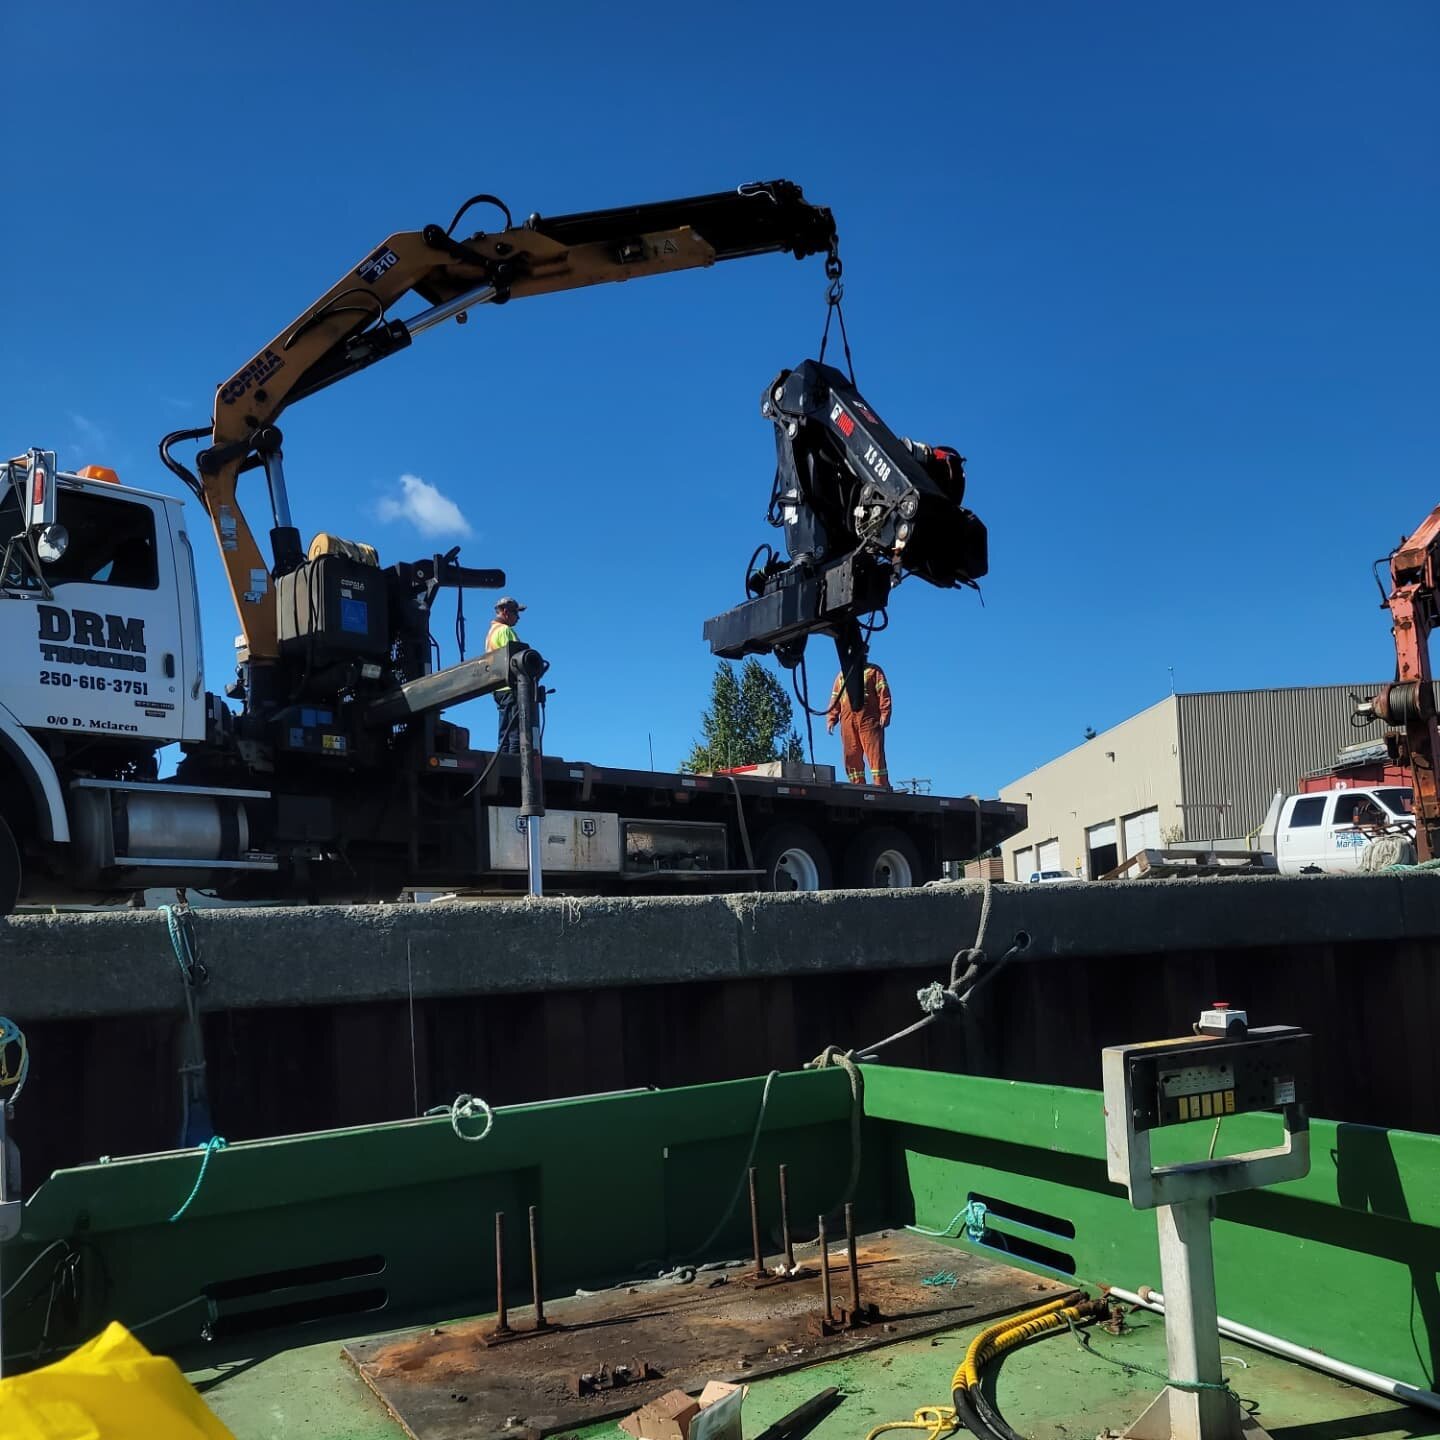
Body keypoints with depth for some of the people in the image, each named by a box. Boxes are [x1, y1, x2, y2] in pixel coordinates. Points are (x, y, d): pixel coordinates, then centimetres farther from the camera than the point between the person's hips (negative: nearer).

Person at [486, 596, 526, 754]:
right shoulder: (505, 630, -6)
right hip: (511, 688, -10)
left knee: (505, 735, 10)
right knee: (516, 734, -13)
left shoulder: (491, 631, 25)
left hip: (499, 690, 10)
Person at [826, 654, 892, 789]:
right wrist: (831, 719, 10)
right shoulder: (842, 675, 25)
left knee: (875, 754, -10)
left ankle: (882, 785, -12)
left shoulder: (874, 671, 13)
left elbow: (883, 692, 2)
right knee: (851, 756, -1)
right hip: (847, 721, 4)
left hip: (869, 720, -4)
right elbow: (835, 699, 21)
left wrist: (884, 714, -11)